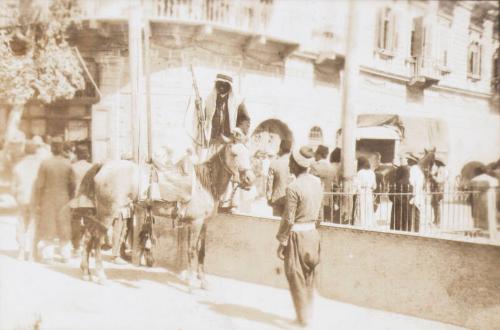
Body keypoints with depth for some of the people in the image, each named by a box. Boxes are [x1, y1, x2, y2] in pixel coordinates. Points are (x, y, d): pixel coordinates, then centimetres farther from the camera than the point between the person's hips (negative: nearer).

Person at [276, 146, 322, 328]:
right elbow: (316, 210, 9)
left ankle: (303, 318, 16)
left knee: (296, 279, 7)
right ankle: (309, 314, 30)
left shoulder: (293, 188, -20)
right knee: (309, 278, 18)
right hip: (313, 232, 7)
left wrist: (281, 242, -9)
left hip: (297, 235, -7)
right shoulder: (317, 182, 1)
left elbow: (288, 219, -16)